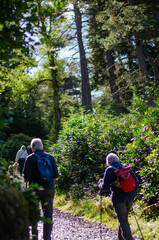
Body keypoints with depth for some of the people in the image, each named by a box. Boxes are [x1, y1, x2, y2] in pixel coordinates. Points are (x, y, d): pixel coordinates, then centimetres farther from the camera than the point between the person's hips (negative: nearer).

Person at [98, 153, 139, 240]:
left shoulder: (110, 170, -3)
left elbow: (105, 187, -9)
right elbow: (136, 183, 11)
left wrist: (100, 184, 12)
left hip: (119, 198, -6)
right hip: (130, 197, 6)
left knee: (123, 221, -6)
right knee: (123, 219, 19)